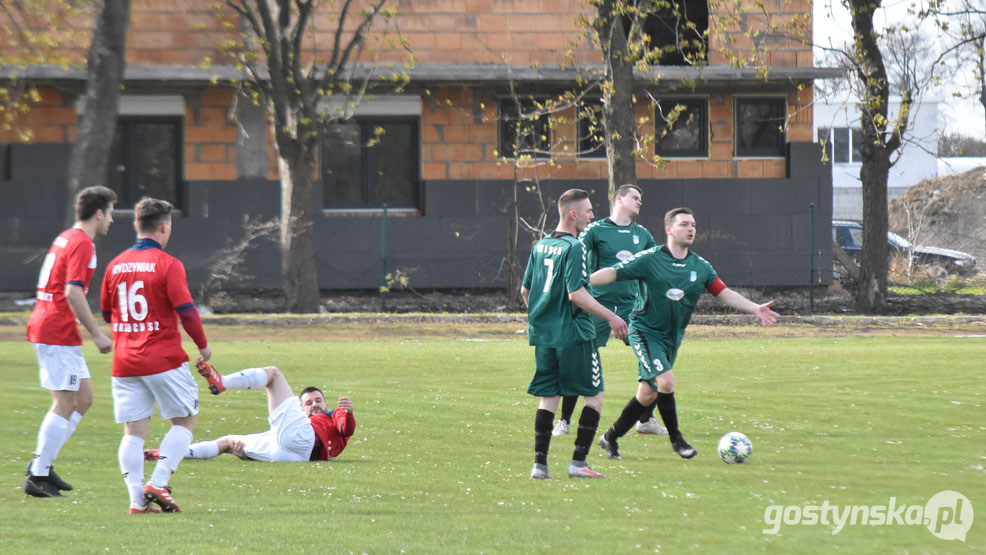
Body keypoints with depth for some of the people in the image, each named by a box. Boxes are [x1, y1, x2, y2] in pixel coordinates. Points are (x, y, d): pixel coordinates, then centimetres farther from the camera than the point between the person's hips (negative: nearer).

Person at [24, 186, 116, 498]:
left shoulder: (66, 238, 17)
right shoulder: (82, 244, -13)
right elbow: (73, 293, -22)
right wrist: (96, 334, -19)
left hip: (42, 327, 10)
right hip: (59, 334, -10)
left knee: (83, 397, 13)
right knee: (65, 404, -7)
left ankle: (42, 463, 12)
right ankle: (38, 477, -7)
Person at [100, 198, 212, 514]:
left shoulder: (116, 265, 7)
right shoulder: (167, 264, -9)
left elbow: (107, 313, 16)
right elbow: (186, 310, -14)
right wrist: (203, 345, 0)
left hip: (125, 363, 5)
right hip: (164, 358, -5)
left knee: (134, 431, 5)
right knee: (185, 421, 9)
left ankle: (137, 500, -4)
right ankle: (158, 484, -4)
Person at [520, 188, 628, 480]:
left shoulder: (540, 246, 11)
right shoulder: (574, 247, -13)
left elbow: (525, 290, 17)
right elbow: (576, 293, -20)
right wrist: (611, 317, -17)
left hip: (543, 334, 7)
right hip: (573, 334, -7)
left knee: (548, 397, 10)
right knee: (595, 394, 3)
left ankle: (540, 464, 4)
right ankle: (578, 462, -3)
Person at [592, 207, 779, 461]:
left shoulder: (701, 267, 4)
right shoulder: (649, 260, -11)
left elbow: (725, 294, 7)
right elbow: (613, 273, -11)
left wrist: (755, 308, -4)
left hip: (672, 337, 6)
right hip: (645, 332, -6)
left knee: (648, 394, 8)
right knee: (666, 380, -22)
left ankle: (611, 437, 23)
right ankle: (676, 438, -8)